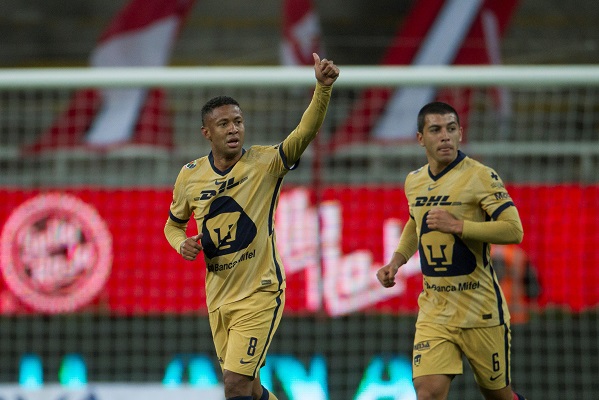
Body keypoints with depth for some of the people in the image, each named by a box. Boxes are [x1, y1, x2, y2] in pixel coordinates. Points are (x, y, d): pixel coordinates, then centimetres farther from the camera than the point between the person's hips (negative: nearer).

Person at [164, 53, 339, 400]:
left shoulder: (265, 163, -11)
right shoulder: (190, 176, 1)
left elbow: (306, 131, -27)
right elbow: (174, 224, 18)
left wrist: (323, 87, -44)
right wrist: (182, 244, -6)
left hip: (260, 294, -5)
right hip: (218, 298, 5)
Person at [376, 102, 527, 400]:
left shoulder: (480, 176, -10)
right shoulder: (414, 182, 9)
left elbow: (514, 230, -18)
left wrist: (457, 226, -21)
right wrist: (396, 262, 15)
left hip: (479, 308, -4)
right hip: (434, 308, 4)